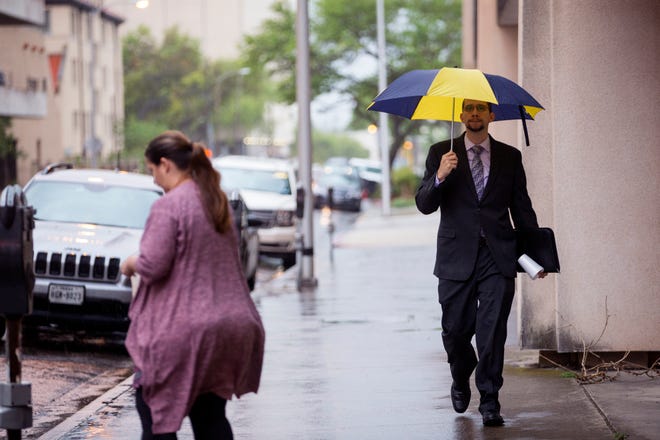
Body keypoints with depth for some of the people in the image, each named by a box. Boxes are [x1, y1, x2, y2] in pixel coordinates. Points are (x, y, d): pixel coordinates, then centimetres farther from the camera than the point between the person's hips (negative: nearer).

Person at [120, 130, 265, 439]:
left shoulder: (168, 206, -13)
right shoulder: (219, 203, 13)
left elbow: (152, 265, -19)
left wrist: (131, 264, 3)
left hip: (181, 329, -8)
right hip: (231, 323, 8)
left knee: (153, 410, 5)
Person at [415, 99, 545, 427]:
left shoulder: (509, 157, 11)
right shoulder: (441, 154, 7)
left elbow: (522, 208, 14)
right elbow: (424, 205, 0)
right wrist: (440, 176, -18)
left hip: (498, 256, 0)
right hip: (457, 256, 0)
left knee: (492, 329, -7)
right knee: (456, 329, 5)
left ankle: (489, 402, 0)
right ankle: (461, 381, 34)